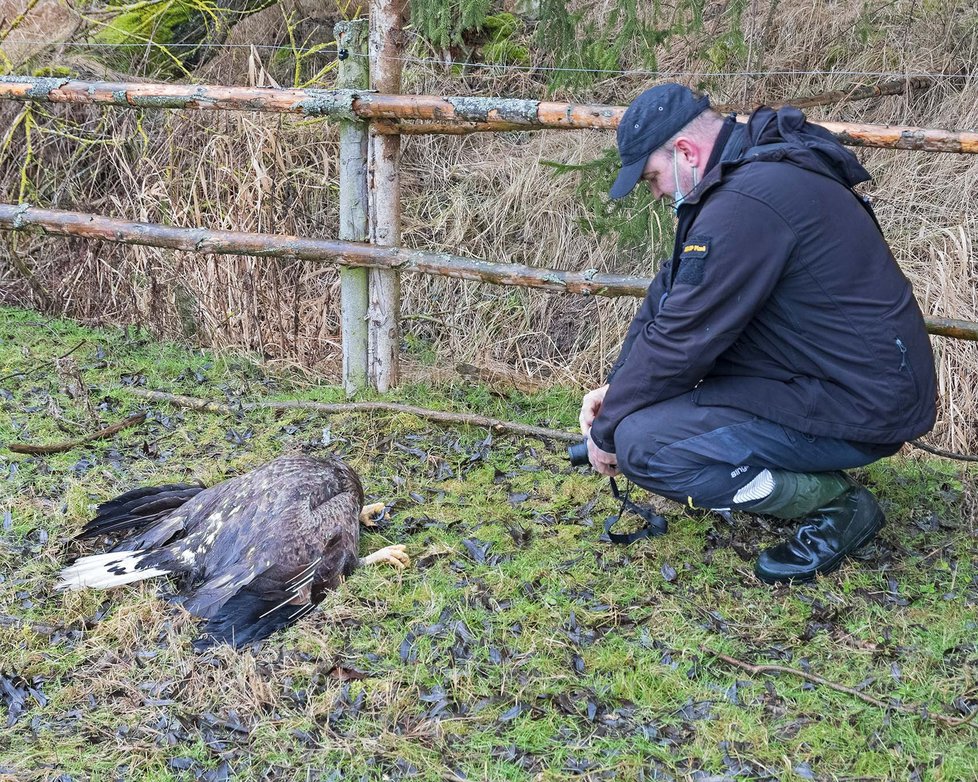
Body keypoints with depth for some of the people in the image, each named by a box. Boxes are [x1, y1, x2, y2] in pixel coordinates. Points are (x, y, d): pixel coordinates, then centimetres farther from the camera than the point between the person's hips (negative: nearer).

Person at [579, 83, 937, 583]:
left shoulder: (745, 205, -25)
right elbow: (671, 291, 13)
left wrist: (607, 431, -7)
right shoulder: (759, 166, 8)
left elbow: (679, 341, -21)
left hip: (856, 410, -10)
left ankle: (834, 504, -5)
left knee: (642, 444, -18)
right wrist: (616, 385, 7)